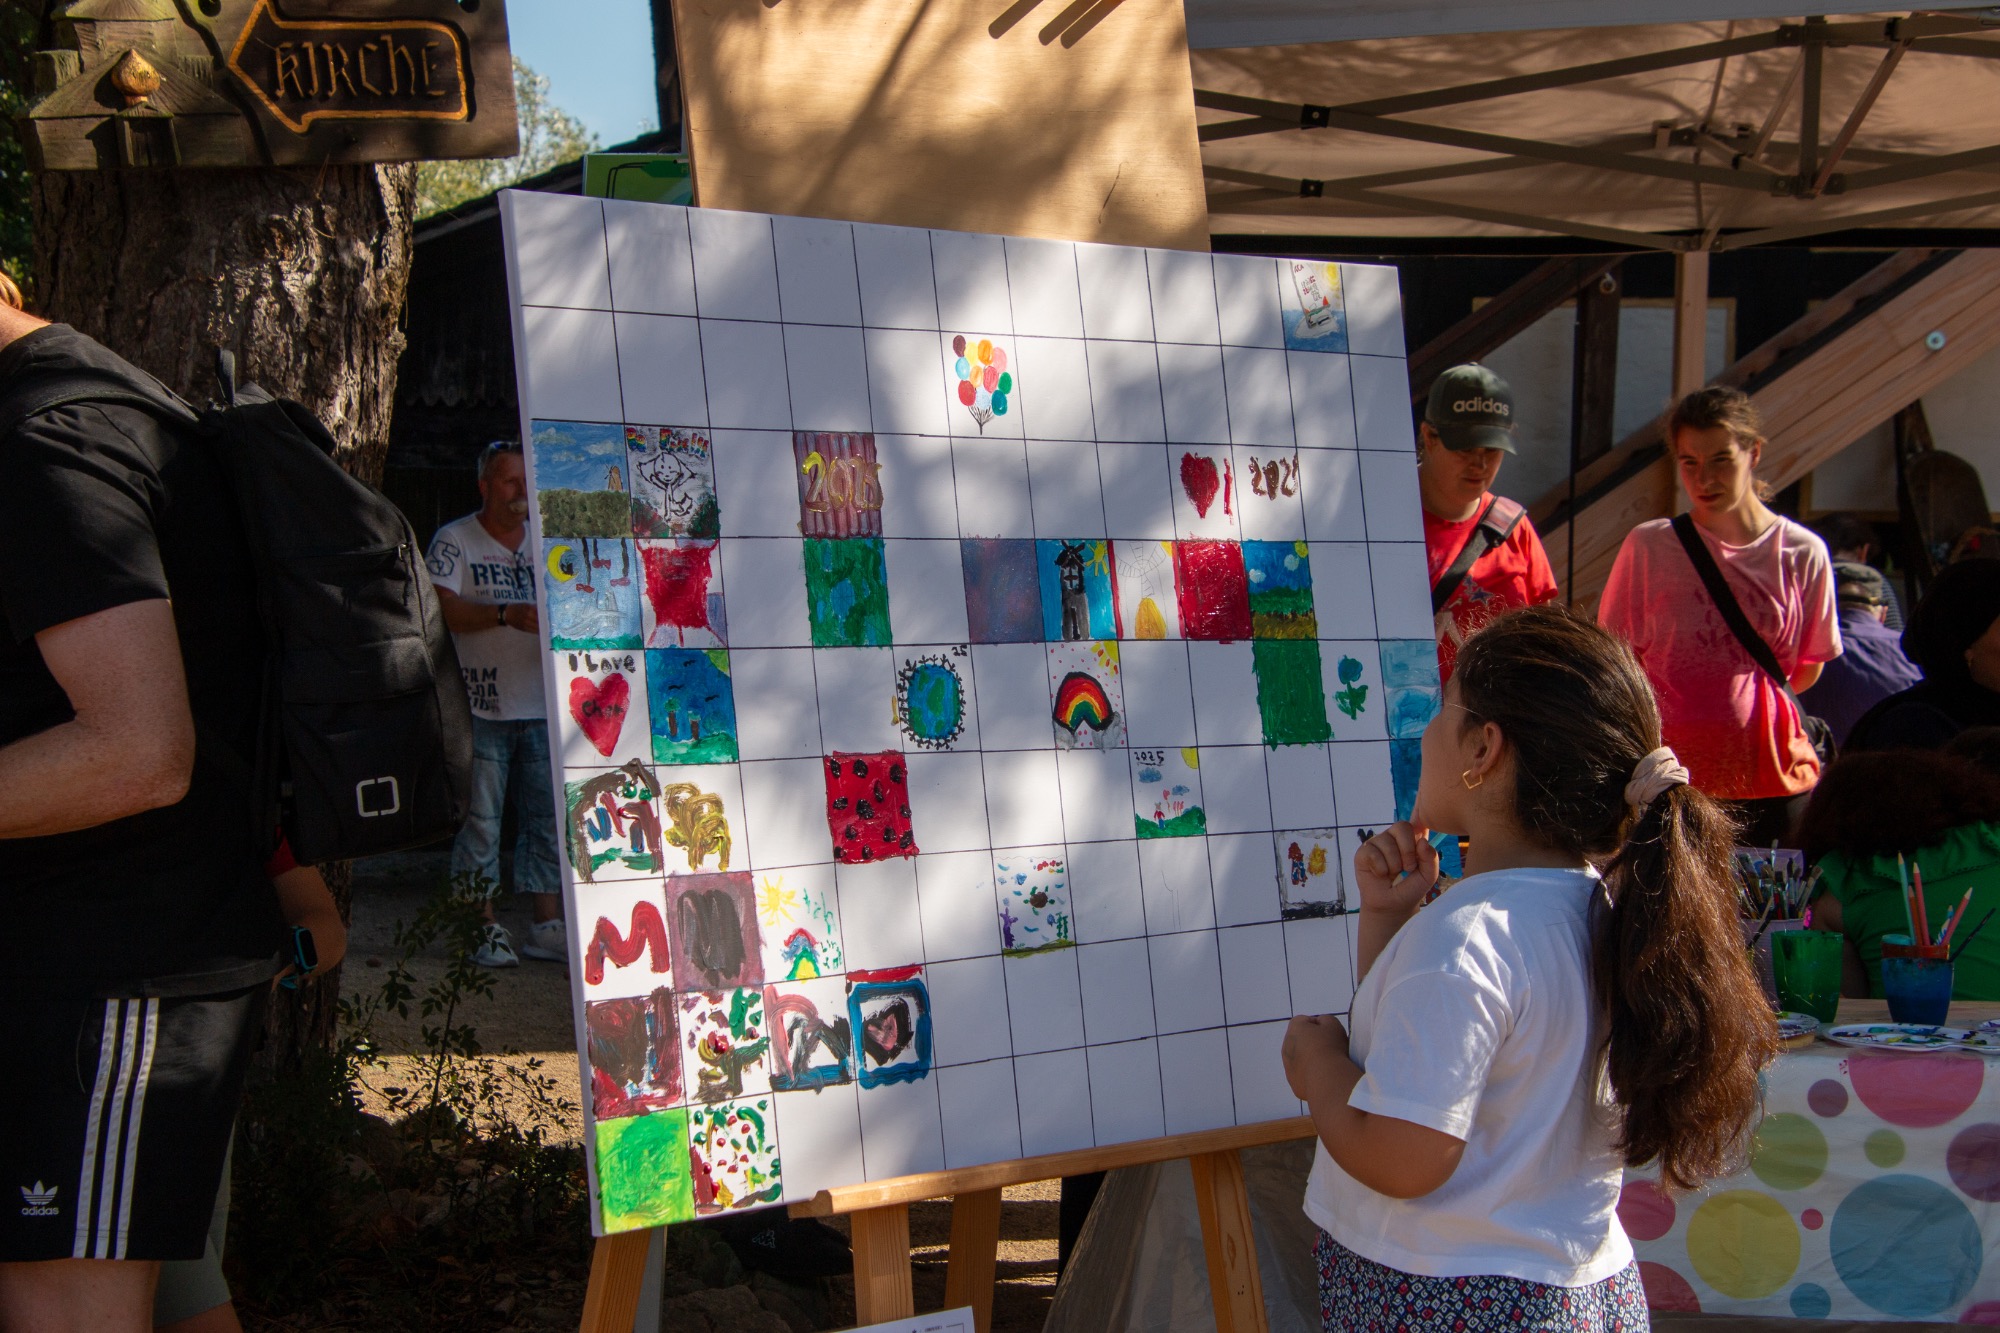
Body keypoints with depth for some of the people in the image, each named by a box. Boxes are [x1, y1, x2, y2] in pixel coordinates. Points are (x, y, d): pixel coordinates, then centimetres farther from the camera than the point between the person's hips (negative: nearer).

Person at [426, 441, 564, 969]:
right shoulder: (454, 540, 0)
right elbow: (441, 608, -13)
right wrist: (506, 614, -26)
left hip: (541, 706, 5)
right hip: (482, 706, -5)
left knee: (547, 818, 5)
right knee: (480, 820, -4)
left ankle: (547, 925, 10)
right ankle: (485, 928, 2)